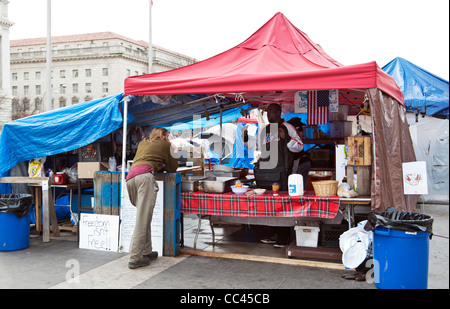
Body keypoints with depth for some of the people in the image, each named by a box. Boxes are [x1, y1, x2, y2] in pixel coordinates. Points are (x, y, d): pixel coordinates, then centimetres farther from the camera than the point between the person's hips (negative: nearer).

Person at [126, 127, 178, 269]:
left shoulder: (143, 143, 35)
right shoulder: (164, 145, 19)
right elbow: (172, 168, 25)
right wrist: (173, 152, 39)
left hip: (130, 177, 7)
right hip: (145, 176, -7)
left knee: (143, 217, 13)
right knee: (143, 219, -10)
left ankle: (146, 251, 15)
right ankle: (134, 259, -14)